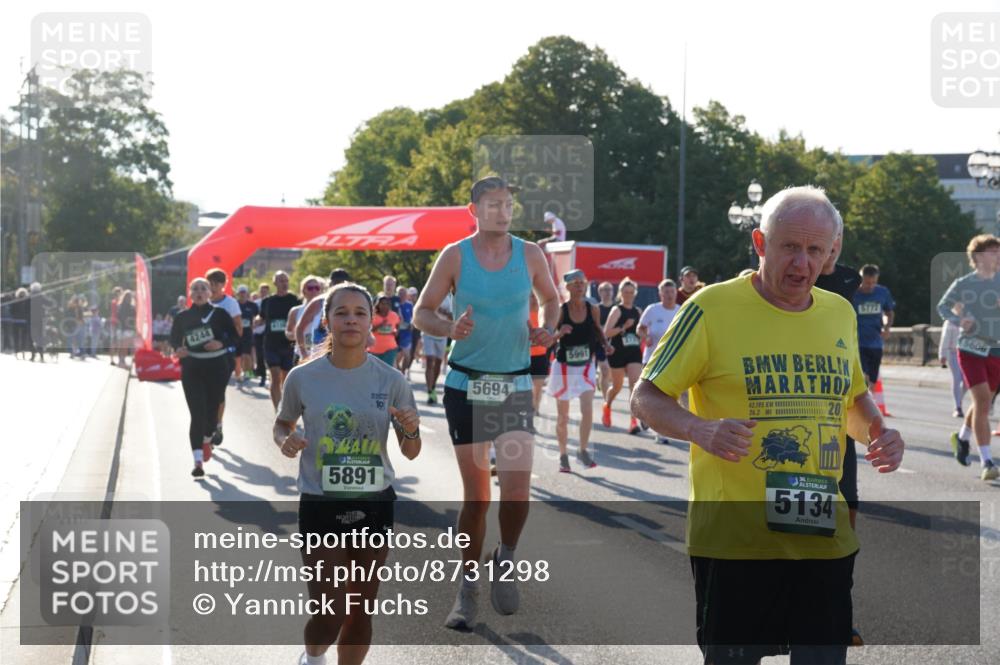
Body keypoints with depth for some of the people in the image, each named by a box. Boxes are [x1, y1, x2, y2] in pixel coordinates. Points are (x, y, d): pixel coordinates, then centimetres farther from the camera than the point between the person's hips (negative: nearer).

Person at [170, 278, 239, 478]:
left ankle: (207, 440, 44)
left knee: (212, 409, 10)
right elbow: (174, 338, 13)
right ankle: (198, 461, -11)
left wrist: (221, 344, -18)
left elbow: (235, 336, 1)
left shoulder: (219, 314, -2)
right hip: (192, 369, 0)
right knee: (197, 414, -8)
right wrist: (177, 349, -8)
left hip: (217, 367, 0)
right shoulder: (183, 317, 2)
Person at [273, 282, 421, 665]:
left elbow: (410, 453, 4)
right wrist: (285, 441, -10)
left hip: (375, 506, 2)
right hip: (320, 506, -2)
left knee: (361, 609, 9)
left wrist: (411, 431, -19)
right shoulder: (303, 378, -6)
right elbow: (282, 423, 13)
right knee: (331, 613, -7)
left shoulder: (390, 381, -3)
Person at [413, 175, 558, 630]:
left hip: (515, 386, 1)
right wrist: (450, 329, -19)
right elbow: (422, 312, 2)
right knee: (475, 494, 3)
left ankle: (505, 560, 12)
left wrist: (546, 329, -3)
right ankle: (468, 589, 18)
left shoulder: (530, 255, 1)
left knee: (517, 485, -16)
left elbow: (550, 298, 18)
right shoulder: (454, 256, -3)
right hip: (466, 386, -1)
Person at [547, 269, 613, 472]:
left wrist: (605, 344, -1)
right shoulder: (560, 310, -9)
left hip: (586, 366, 1)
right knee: (562, 417, 7)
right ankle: (563, 455, 22)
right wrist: (559, 333, -27)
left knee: (587, 410, -16)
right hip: (563, 366, -1)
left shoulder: (592, 309, -2)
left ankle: (583, 451, -1)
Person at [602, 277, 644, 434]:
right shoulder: (617, 310, -6)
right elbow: (606, 333, -14)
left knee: (635, 384, -13)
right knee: (617, 386, 11)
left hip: (634, 353, 3)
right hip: (618, 353, -3)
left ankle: (633, 420, -17)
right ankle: (607, 407, 42)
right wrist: (623, 327, -25)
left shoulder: (638, 311, 10)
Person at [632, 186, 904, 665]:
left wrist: (878, 430, 4)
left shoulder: (841, 313, 10)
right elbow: (646, 400, -5)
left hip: (825, 536, 5)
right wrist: (700, 429, -24)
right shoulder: (712, 307, -7)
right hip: (735, 537, -5)